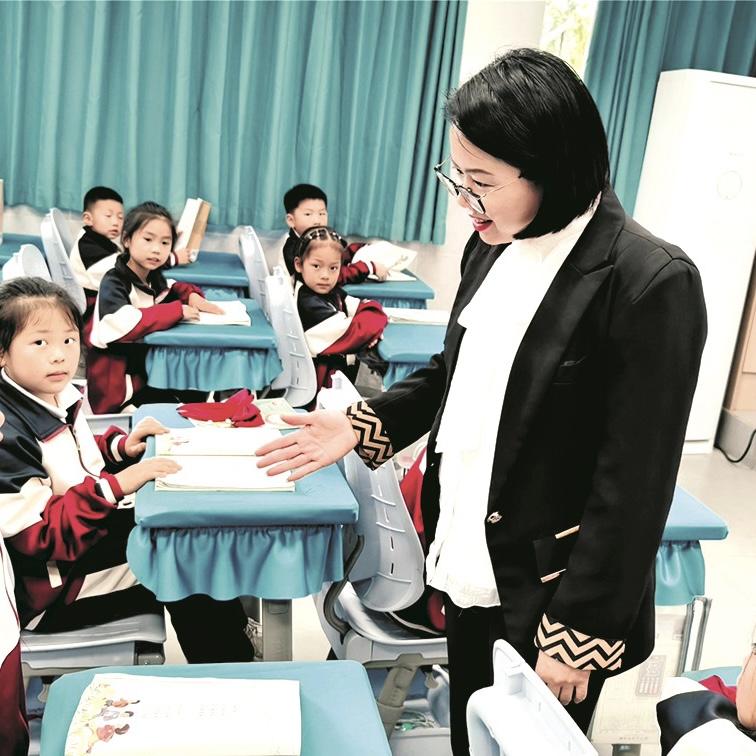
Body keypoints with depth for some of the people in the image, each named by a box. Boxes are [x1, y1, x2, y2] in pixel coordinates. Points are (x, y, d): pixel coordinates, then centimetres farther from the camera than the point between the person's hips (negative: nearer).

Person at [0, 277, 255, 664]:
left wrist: (120, 445, -2)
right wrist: (117, 485, -34)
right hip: (51, 593, -8)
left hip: (85, 532, 9)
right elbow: (41, 537, -29)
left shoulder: (57, 395, -1)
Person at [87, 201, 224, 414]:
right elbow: (127, 325, -36)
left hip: (145, 368, 8)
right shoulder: (113, 283, -18)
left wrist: (192, 295, 0)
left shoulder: (153, 279, 4)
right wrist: (178, 311, -26)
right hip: (117, 388, -8)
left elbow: (174, 288, 26)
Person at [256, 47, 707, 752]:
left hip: (545, 600, -6)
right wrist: (363, 426, 0)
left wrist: (579, 634, -14)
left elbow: (633, 488, -19)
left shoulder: (651, 283, -22)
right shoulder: (495, 243, 0)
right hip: (468, 568, 6)